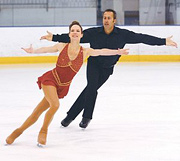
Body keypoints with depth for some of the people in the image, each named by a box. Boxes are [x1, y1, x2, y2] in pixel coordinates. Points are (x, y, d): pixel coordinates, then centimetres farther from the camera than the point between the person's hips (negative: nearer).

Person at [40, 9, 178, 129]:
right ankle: (87, 117, -2)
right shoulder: (93, 33, -14)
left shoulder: (123, 34, -13)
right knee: (92, 87, -19)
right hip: (93, 64, -1)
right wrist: (54, 38, -22)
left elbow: (141, 38, -12)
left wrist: (164, 42, -14)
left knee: (91, 90, -7)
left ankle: (71, 115, 5)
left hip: (107, 69, 1)